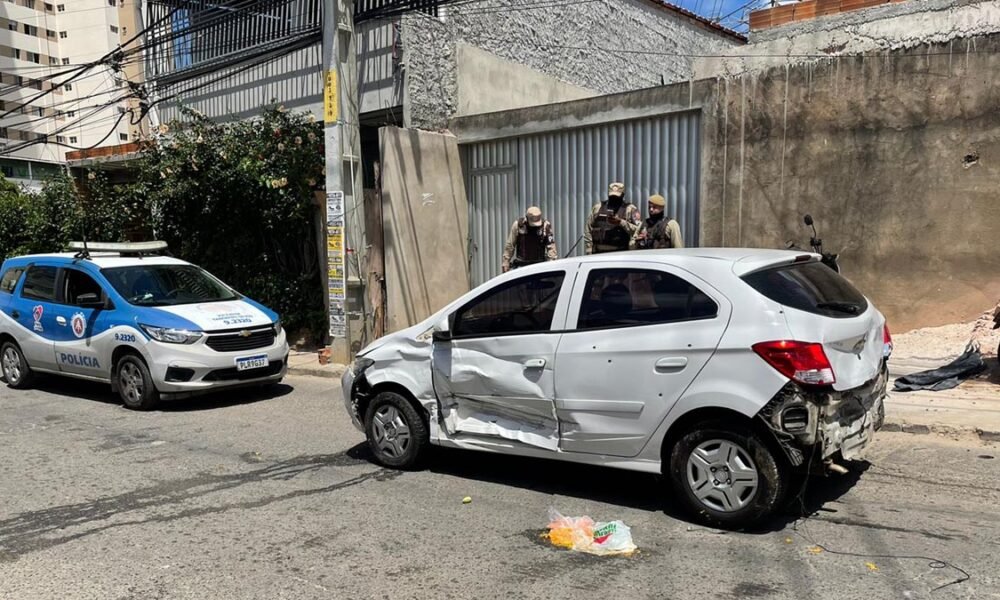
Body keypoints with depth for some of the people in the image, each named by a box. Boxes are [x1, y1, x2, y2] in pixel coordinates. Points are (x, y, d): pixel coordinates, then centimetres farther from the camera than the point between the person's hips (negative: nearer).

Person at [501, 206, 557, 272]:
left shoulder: (546, 226, -7)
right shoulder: (518, 225, -6)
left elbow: (551, 246, -7)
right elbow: (510, 245, 2)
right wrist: (506, 261, 2)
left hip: (539, 264, 0)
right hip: (521, 264, 0)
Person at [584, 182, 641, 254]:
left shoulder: (630, 209, 5)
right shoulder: (597, 208, 13)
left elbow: (638, 230, -7)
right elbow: (588, 230, 12)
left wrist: (621, 222, -16)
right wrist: (589, 251, 4)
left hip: (620, 254, -3)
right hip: (598, 253, 3)